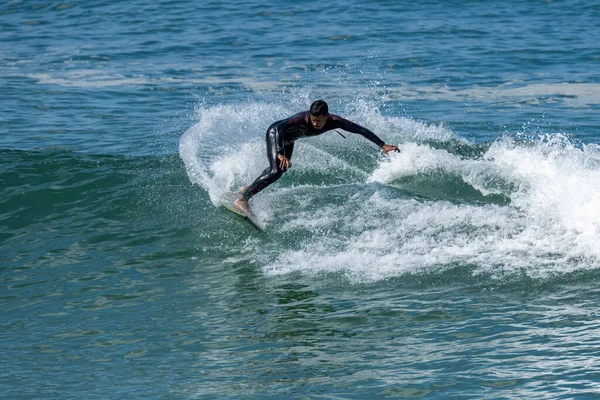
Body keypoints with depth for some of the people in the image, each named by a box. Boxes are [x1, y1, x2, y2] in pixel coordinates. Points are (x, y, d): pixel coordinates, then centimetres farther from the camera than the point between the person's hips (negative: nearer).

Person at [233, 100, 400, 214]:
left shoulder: (334, 121, -30)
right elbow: (279, 128, -54)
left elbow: (360, 130, -23)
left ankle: (249, 188, 46)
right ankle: (242, 199, -21)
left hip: (288, 139, 7)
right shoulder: (303, 119, -44)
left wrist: (383, 145, -25)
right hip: (275, 133, -7)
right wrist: (281, 154, -67)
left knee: (282, 168, 25)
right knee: (276, 171, -24)